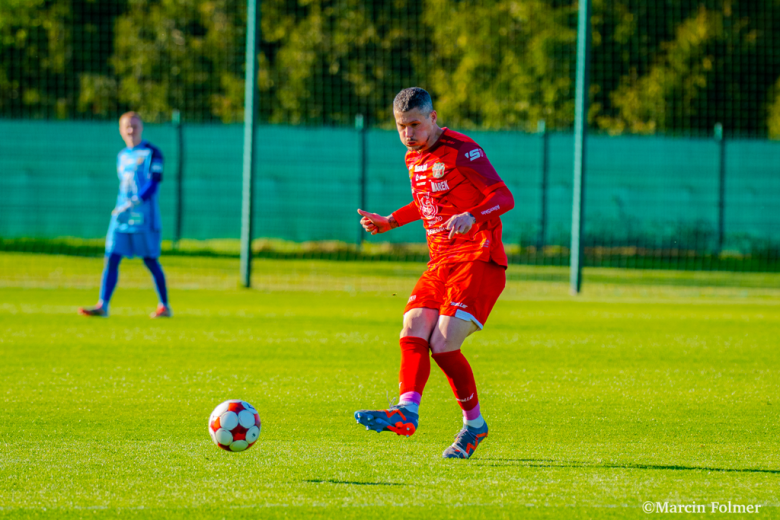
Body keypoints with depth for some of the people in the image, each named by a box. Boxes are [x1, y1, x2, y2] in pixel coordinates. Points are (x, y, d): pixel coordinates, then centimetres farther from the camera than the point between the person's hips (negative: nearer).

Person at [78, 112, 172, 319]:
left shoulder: (152, 153, -5)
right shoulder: (122, 156, 15)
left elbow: (152, 185, -14)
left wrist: (132, 204, -22)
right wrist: (120, 209, 15)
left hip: (144, 216, -6)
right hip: (121, 216, 6)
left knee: (150, 261, 1)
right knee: (111, 259, -4)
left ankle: (165, 306, 13)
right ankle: (103, 305, -6)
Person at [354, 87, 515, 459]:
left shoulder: (461, 151, -11)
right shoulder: (414, 157, 15)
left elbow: (504, 197, -19)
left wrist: (471, 216, -36)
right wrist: (390, 222, 22)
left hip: (478, 260, -8)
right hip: (440, 261, 8)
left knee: (443, 345, -17)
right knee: (412, 335, -13)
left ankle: (474, 424, -1)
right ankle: (406, 411, -25)